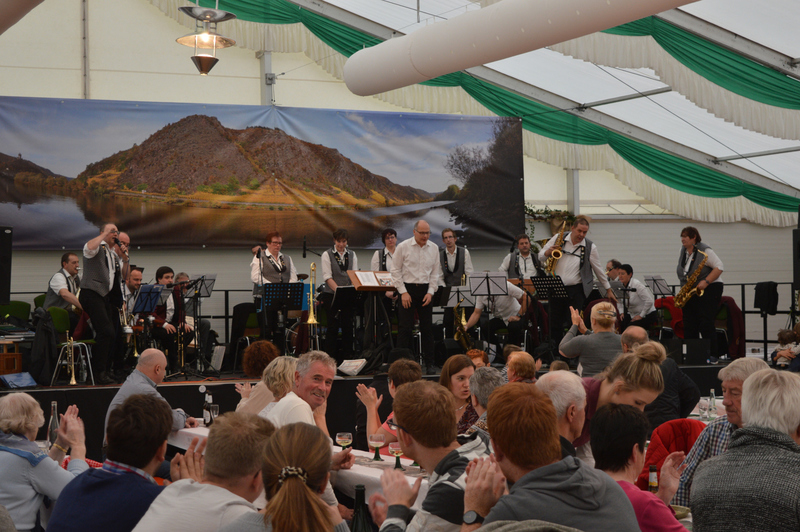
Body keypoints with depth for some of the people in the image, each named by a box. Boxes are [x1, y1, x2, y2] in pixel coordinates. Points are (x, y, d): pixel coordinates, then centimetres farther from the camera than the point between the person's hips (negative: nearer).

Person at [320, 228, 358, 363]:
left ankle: (347, 357, 8)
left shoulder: (352, 255, 12)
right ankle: (330, 358, -3)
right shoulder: (327, 255, 0)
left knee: (348, 325, 1)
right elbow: (327, 276, -8)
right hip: (331, 295, -3)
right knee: (333, 325, -7)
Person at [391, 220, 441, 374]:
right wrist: (403, 292, -10)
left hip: (425, 290, 3)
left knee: (427, 327, 6)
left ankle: (429, 363, 11)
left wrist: (430, 292, -1)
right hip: (407, 288, -3)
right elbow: (395, 271, -3)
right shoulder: (403, 247, -5)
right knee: (405, 327, -5)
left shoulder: (434, 248, 6)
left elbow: (435, 273, 10)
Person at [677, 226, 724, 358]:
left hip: (708, 290, -7)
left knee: (706, 325, -14)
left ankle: (713, 355, -10)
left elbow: (719, 267, -15)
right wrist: (683, 287, 5)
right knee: (689, 326, 3)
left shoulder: (705, 251, -12)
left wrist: (706, 282, -24)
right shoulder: (683, 251, 10)